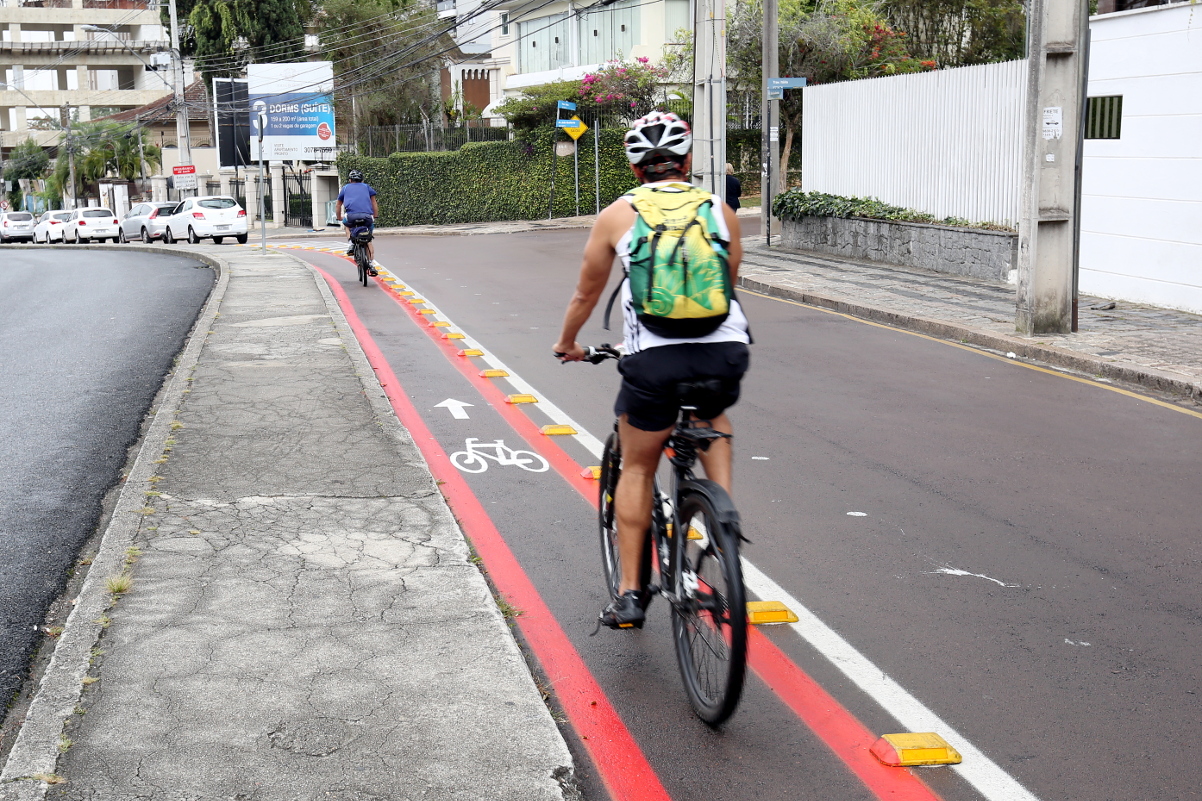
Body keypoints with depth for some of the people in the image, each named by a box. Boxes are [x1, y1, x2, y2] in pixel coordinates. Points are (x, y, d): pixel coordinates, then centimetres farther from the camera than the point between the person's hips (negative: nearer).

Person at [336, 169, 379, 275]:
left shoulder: (346, 188, 27)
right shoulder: (366, 187, 28)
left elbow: (338, 206, 34)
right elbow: (374, 202, 24)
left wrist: (339, 218, 48)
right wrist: (376, 216, 33)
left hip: (351, 215, -1)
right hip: (367, 216, 1)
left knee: (347, 224, 35)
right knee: (368, 241, 18)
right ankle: (372, 264, 5)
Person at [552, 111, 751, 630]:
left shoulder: (616, 215, 11)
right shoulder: (720, 210, 15)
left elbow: (585, 295, 21)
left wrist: (567, 345, 39)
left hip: (654, 358, -2)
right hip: (726, 351, 2)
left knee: (637, 469, 18)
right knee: (713, 420, 36)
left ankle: (629, 594, 18)